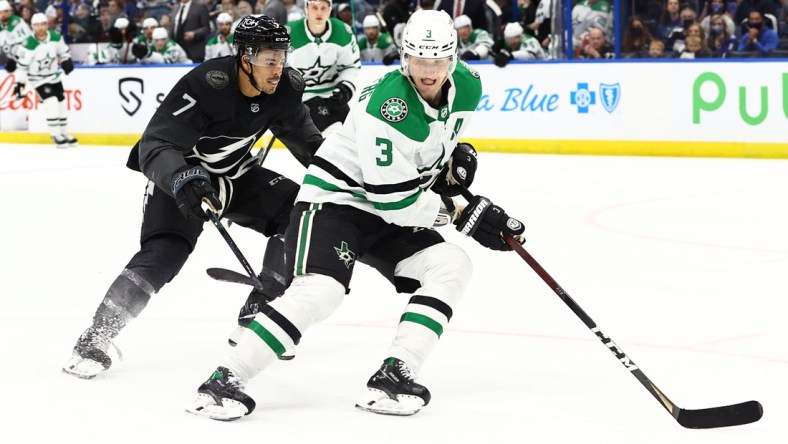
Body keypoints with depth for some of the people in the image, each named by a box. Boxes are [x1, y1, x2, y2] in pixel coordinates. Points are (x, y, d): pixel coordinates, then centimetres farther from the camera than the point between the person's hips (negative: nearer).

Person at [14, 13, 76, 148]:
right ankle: (56, 135, -9)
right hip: (38, 79, -5)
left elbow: (64, 51, 9)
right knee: (51, 102, -19)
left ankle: (64, 134, 24)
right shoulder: (29, 44, -22)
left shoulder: (56, 38, -9)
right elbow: (22, 65, -16)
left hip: (54, 76, 6)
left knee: (61, 103, 8)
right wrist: (19, 83, -18)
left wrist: (67, 61, -11)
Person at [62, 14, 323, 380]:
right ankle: (95, 339, -17)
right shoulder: (205, 86, -34)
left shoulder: (285, 88, -15)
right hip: (180, 175, -6)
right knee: (164, 252, -26)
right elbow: (154, 146, -39)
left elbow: (304, 137, 2)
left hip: (235, 174, 7)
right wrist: (181, 178, -57)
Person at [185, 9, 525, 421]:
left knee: (451, 266, -10)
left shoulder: (468, 86, -4)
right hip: (333, 201, -8)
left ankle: (392, 376, -16)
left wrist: (456, 156, 3)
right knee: (320, 290, -29)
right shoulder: (387, 108, -28)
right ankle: (225, 379, -24)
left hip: (387, 213, 8)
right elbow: (394, 200, -26)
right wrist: (462, 214, -21)